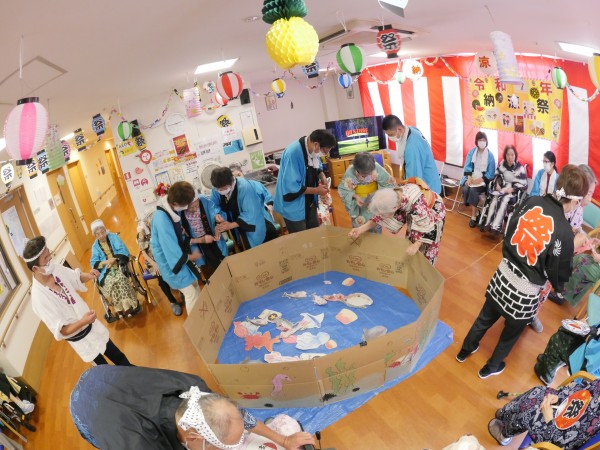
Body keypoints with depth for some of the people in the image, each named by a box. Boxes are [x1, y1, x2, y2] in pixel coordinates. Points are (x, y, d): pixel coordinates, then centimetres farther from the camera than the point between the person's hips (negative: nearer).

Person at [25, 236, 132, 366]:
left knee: (119, 357, 26)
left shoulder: (55, 269, -15)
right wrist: (82, 322, -42)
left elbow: (76, 278, 6)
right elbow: (60, 331, -27)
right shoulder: (39, 297, -31)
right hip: (80, 339, -6)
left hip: (92, 325, 6)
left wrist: (88, 276, -16)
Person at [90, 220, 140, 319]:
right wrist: (105, 262, -16)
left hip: (119, 265, -1)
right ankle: (121, 309, -35)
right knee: (110, 281, -32)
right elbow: (93, 262, 4)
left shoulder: (113, 237, 8)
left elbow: (123, 250, -2)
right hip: (106, 271, 1)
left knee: (120, 278, -34)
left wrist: (114, 259, -18)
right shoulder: (95, 246, 14)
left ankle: (128, 305, -35)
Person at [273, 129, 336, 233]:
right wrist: (316, 190, -23)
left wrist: (322, 175, -8)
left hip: (309, 202, 8)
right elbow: (291, 188, -30)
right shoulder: (293, 154, -31)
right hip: (294, 207, -8)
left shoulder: (313, 150, -6)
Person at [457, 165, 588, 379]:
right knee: (511, 333, 25)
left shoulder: (532, 202, -12)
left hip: (502, 277, 4)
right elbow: (559, 279, -11)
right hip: (524, 294, -4)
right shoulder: (564, 232, -25)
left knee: (485, 318, 28)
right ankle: (491, 367, 49)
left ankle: (465, 350, 52)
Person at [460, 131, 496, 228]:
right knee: (466, 189, -29)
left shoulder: (490, 155, -5)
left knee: (473, 190, -31)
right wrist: (469, 178, -17)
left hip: (483, 180, -3)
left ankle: (473, 216, -20)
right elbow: (467, 166, -1)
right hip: (472, 177, 3)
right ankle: (475, 211, -10)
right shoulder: (471, 152, 4)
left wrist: (480, 180, -19)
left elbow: (491, 173, -6)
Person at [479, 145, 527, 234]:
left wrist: (511, 189, -20)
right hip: (502, 188, 4)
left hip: (513, 191, -4)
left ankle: (496, 226, -38)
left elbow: (523, 184, -9)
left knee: (504, 200, -32)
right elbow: (497, 176, 14)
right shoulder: (502, 164, 4)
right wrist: (497, 184, -6)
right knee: (494, 198, -26)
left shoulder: (520, 167, -9)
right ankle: (487, 224, -32)